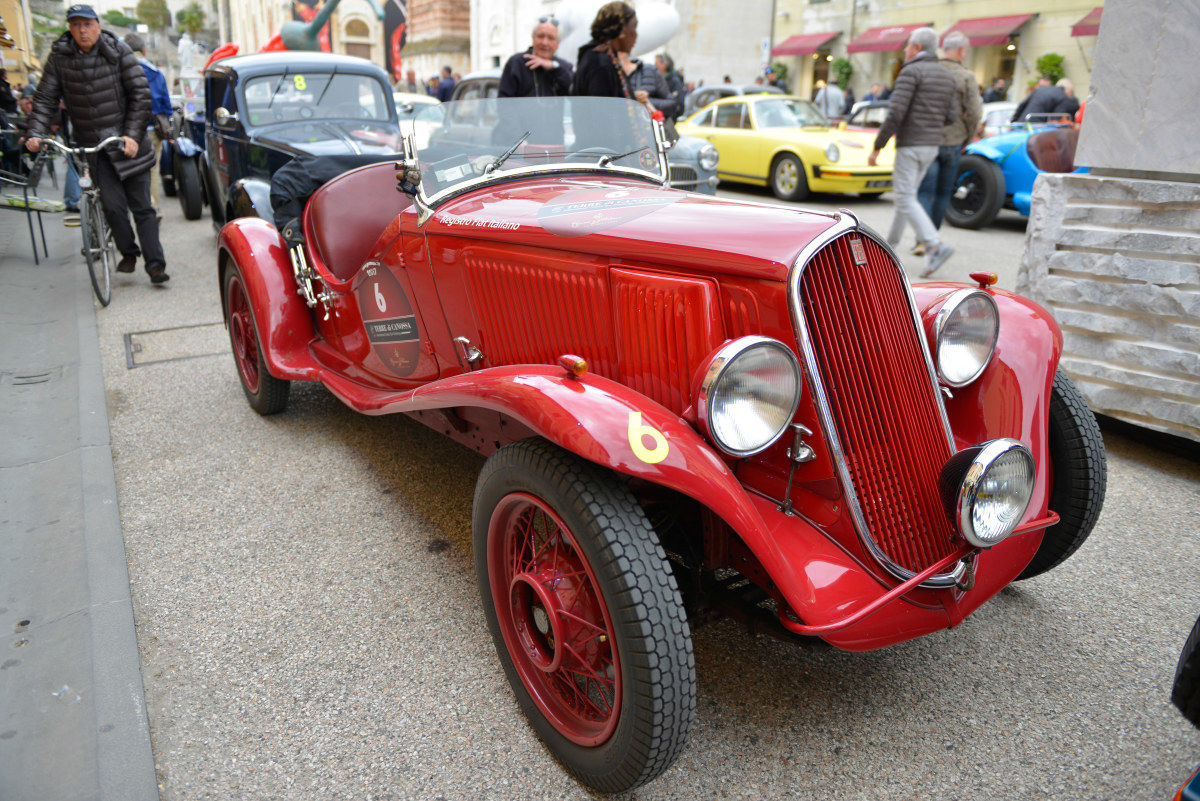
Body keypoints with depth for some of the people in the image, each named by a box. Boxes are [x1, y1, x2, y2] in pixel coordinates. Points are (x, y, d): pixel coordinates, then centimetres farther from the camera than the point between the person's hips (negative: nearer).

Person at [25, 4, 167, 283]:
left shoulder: (119, 51, -2)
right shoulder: (59, 57, 3)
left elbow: (141, 96, -4)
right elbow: (45, 99, 6)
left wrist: (133, 135, -14)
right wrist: (36, 133, -8)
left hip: (127, 142, -1)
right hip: (93, 146, 1)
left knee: (141, 206, -1)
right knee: (113, 205, -9)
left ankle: (155, 263, 4)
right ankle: (128, 254, 14)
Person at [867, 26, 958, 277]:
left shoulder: (911, 72, -11)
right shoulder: (947, 76, 14)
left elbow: (895, 113, -19)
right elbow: (950, 117, 10)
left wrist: (877, 147, -15)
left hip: (910, 145, -8)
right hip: (932, 146, 8)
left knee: (906, 199, -9)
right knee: (905, 195, 17)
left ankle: (936, 246, -22)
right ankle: (889, 244, 25)